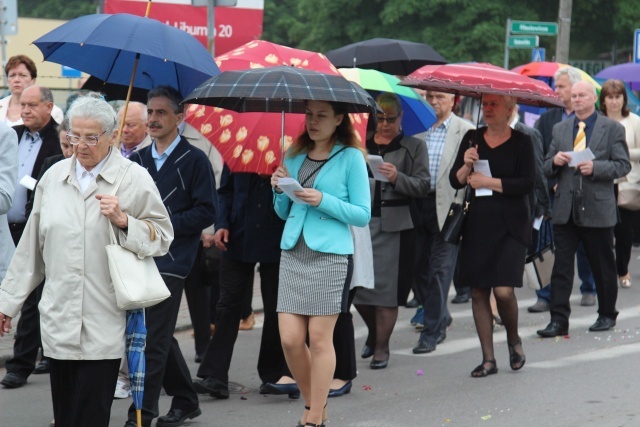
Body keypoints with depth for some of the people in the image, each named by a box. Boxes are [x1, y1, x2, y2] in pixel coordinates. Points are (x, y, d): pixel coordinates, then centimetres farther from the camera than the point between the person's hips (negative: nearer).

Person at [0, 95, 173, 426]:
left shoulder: (135, 179, 0)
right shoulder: (54, 177, 11)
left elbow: (162, 237, 2)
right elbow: (32, 245, 17)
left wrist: (123, 221, -15)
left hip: (103, 326, -4)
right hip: (58, 320, 4)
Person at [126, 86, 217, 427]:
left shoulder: (194, 161, -3)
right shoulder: (138, 160, 14)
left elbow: (206, 213, -7)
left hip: (170, 261, -6)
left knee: (152, 341, -9)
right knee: (160, 338, 13)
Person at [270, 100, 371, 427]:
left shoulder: (351, 157, -3)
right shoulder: (294, 155, 12)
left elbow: (363, 215, -4)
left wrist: (323, 201, -16)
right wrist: (280, 189, -2)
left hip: (331, 255, -5)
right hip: (293, 252, 5)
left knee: (319, 338, -2)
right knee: (290, 339, 1)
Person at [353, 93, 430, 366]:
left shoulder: (414, 147, 6)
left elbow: (423, 186, -2)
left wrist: (398, 177, -18)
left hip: (394, 226, -3)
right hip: (361, 222, 3)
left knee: (386, 288, -2)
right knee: (356, 284, 2)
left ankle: (381, 348, 8)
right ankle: (373, 332, 29)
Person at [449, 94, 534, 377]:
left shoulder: (521, 142, -2)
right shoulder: (472, 139, 10)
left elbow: (527, 184, -11)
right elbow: (455, 181, 9)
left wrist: (488, 181, -13)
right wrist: (466, 166, -11)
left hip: (510, 227, -4)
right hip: (478, 224, 4)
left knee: (503, 290, -14)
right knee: (478, 292, 3)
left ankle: (513, 339, 16)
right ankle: (488, 359, 11)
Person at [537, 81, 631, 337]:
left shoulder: (612, 129, 2)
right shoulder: (560, 130, 13)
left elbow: (623, 165, -4)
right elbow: (547, 170, 14)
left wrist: (595, 168, -18)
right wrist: (555, 161, -9)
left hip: (598, 209, -3)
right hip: (566, 209, 3)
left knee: (603, 267, 8)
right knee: (561, 266, -3)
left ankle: (607, 315, 23)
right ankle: (559, 320, -3)